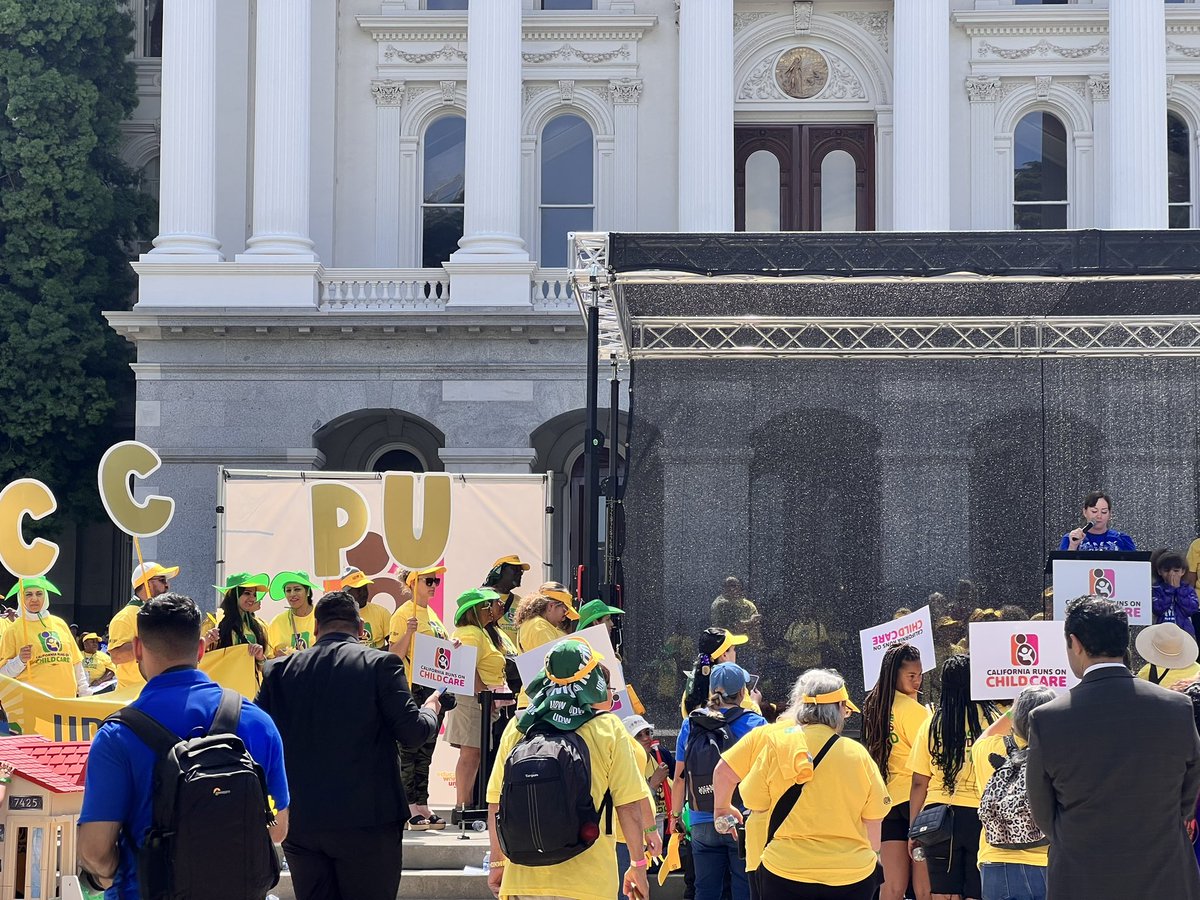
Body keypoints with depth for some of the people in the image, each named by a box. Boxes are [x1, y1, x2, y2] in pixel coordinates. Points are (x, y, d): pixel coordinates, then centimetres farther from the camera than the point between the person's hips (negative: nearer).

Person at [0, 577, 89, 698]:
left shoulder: (59, 623, 14)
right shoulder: (13, 631, 2)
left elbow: (75, 661, 19)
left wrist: (84, 692, 17)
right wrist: (20, 660, -18)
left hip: (67, 697, 4)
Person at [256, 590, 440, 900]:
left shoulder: (279, 669, 4)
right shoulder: (381, 664, -6)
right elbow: (412, 732, -9)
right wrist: (431, 709, 13)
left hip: (300, 824, 3)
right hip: (366, 818, -3)